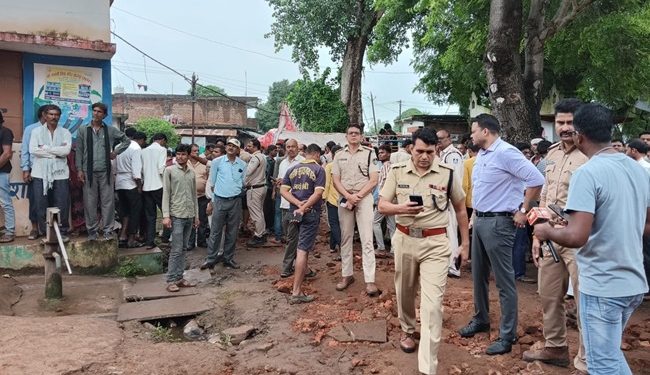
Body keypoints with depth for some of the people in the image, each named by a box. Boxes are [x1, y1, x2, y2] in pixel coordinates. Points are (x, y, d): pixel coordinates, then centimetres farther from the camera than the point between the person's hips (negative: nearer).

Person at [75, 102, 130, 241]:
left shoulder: (111, 130, 6)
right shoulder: (83, 130, 6)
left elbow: (127, 141, 18)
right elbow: (79, 151, 5)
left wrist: (116, 152, 7)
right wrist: (79, 169, 0)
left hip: (105, 171, 0)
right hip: (89, 172, 0)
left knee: (108, 201, 0)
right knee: (90, 202, 3)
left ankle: (108, 230, 8)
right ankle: (92, 231, 13)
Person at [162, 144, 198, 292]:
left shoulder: (191, 173, 12)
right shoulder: (169, 170, -2)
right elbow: (166, 194, -6)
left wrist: (196, 215, 14)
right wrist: (166, 215, -13)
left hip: (189, 216, 5)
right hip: (176, 215, -5)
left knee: (183, 248, 9)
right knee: (176, 249, -6)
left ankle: (179, 278, 14)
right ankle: (171, 280, 1)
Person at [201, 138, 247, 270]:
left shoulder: (242, 165, 5)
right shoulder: (217, 162, 1)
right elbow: (212, 182, 5)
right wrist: (211, 200, 5)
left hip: (235, 201, 2)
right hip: (220, 200, -2)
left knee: (232, 232, 8)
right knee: (215, 232, 0)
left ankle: (228, 258, 19)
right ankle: (211, 259, 8)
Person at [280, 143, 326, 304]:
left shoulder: (292, 169, 10)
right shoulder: (318, 169, -5)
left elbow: (283, 190, 2)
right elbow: (318, 193, -16)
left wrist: (298, 204, -8)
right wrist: (303, 208, -14)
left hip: (295, 212, 5)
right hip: (310, 212, -5)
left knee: (302, 247, 25)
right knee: (302, 249, -8)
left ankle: (303, 271, 43)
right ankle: (296, 292, -9)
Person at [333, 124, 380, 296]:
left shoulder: (369, 153, 1)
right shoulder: (339, 155, 10)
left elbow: (373, 180, -4)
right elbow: (335, 180, 4)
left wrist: (357, 195, -13)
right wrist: (348, 196, -11)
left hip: (364, 198, -3)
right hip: (344, 199, 3)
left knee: (367, 239, -7)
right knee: (345, 238, 9)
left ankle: (370, 281, -8)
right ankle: (347, 275, 20)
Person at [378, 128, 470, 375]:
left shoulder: (448, 174, -3)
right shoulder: (397, 172, 0)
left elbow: (460, 209, 8)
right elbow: (381, 206, 0)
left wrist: (465, 243, 10)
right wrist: (401, 208, -22)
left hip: (435, 243, -2)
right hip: (404, 240, 3)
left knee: (432, 304, -8)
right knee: (405, 292, 19)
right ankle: (407, 330, 49)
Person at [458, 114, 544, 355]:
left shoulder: (505, 152, -16)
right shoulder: (481, 155, 12)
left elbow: (536, 179, -21)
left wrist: (523, 211, -15)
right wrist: (476, 212, 16)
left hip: (497, 222, -9)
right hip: (479, 220, 10)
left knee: (504, 280, -1)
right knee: (478, 274, 18)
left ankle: (507, 335, 9)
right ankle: (481, 320, 34)